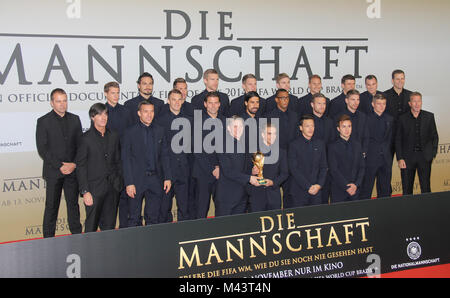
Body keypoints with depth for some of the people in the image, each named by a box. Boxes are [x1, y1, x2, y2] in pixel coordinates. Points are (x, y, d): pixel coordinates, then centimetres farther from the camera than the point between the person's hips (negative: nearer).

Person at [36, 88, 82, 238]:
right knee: (51, 207, 3)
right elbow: (42, 149, -7)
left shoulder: (74, 119, 9)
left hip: (73, 170, 3)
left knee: (73, 204, 9)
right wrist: (60, 166, -13)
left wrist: (74, 164, -6)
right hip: (53, 172, -3)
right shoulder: (43, 121, -2)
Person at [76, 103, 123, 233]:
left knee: (109, 226, 9)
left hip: (112, 188, 4)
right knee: (91, 227, 1)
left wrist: (120, 184, 8)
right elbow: (80, 166, -6)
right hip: (95, 188, -4)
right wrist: (85, 191, -11)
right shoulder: (86, 138, -6)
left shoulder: (113, 136, 8)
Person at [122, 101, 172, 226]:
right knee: (134, 219, 4)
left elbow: (165, 156, 11)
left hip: (155, 180, 3)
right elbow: (126, 159, -4)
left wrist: (167, 178, 4)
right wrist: (129, 183, -10)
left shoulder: (159, 131, 8)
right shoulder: (130, 132, -3)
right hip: (137, 181, -3)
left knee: (153, 218, 8)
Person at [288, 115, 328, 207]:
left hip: (316, 192, 3)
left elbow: (324, 167, 10)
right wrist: (308, 187, -13)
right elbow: (294, 170, -9)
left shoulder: (320, 144, 11)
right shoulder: (294, 145, -3)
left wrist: (319, 185, -5)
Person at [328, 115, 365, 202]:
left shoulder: (357, 145, 10)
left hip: (355, 189, 3)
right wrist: (346, 187, -12)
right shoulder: (333, 147, -3)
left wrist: (356, 184, -6)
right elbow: (334, 170, -8)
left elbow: (362, 167, 8)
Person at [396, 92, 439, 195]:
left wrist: (433, 153, -1)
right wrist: (400, 158, -5)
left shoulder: (429, 116, 5)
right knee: (407, 189, 4)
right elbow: (398, 140, 3)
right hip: (408, 157, 0)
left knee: (425, 188, 1)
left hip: (424, 156, 0)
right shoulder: (403, 119, 3)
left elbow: (434, 136, 10)